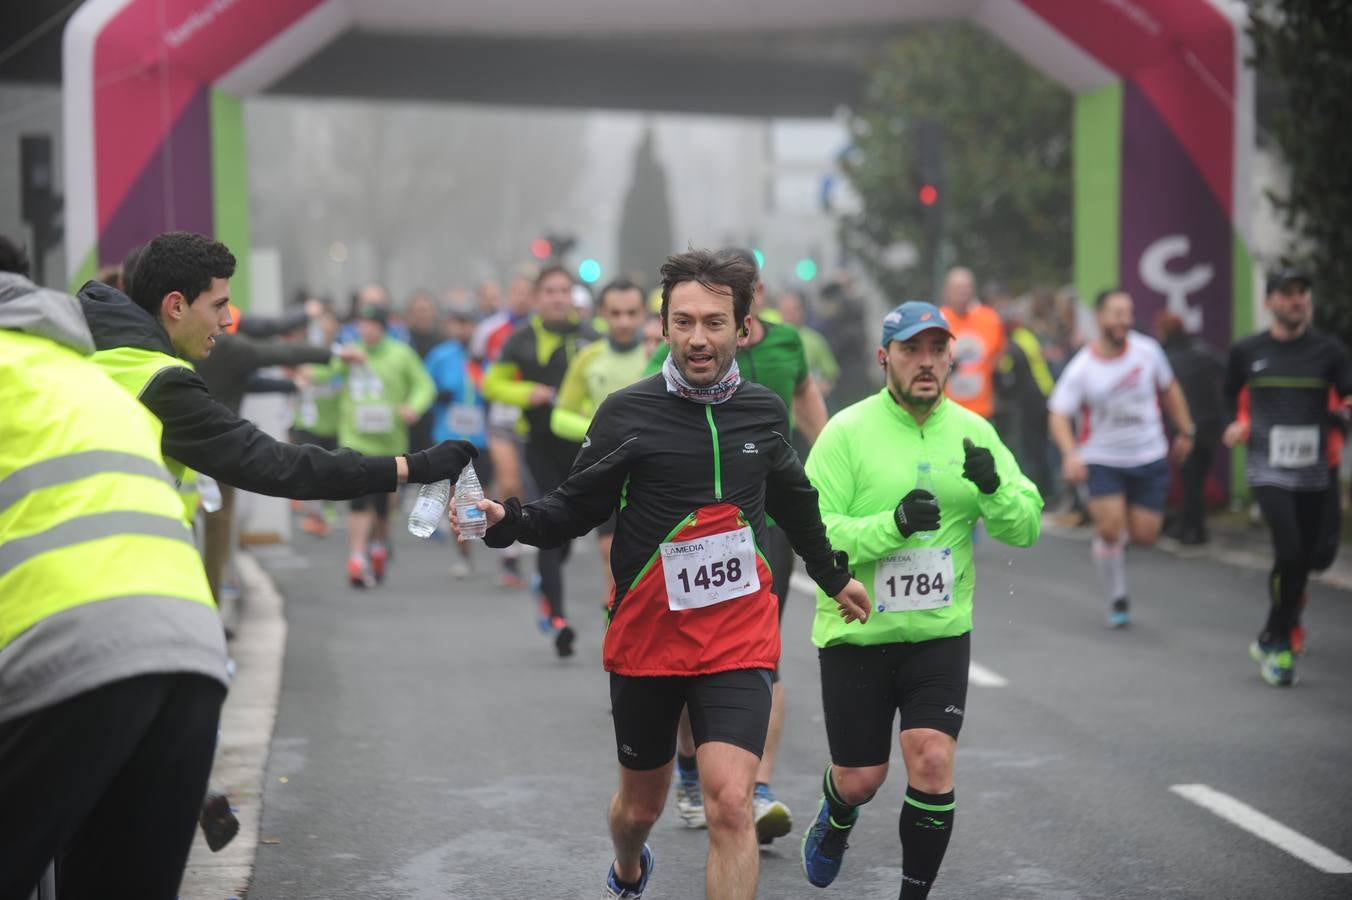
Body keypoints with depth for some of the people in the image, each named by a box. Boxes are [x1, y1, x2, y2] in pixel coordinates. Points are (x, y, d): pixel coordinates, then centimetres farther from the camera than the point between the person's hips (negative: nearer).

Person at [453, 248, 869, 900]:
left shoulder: (763, 410, 2)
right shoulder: (627, 413, -8)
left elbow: (792, 500, 21)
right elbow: (575, 508, -3)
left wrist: (832, 575, 34)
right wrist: (506, 521, -23)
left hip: (739, 638, 1)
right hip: (646, 640, -1)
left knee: (729, 804, -16)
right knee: (641, 803, 17)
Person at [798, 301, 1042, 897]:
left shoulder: (973, 432, 2)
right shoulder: (847, 432, -9)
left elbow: (1026, 529, 2)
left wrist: (994, 489, -19)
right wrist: (893, 524, -28)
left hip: (940, 631, 2)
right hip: (856, 632, -2)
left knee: (933, 762, -13)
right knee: (860, 778, 7)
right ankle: (836, 821, 44)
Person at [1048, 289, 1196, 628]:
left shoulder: (1147, 351, -4)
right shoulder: (1081, 369, -13)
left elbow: (1169, 390, 13)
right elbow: (1058, 415, -17)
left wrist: (1186, 431, 15)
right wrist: (1070, 454, -33)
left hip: (1150, 458, 2)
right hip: (1102, 460, -2)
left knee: (1145, 534, -2)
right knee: (1109, 529, -14)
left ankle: (1122, 536, 36)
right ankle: (1117, 599, 7)